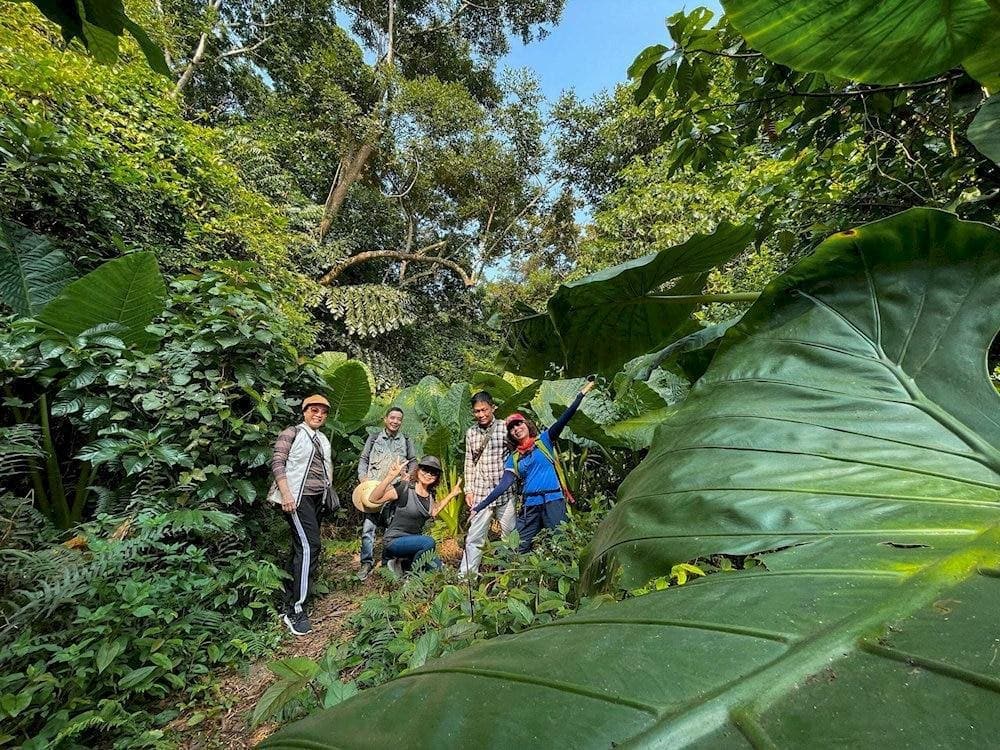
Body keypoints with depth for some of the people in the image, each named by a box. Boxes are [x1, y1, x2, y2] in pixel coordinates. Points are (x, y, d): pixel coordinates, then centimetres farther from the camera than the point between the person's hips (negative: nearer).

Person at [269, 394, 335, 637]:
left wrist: (329, 490, 9)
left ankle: (289, 595, 27)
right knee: (309, 547, -15)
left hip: (317, 498, 8)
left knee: (302, 547, 13)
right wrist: (286, 494, -19)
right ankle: (295, 610, -7)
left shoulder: (323, 439, 17)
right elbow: (277, 463, -11)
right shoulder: (292, 433, -3)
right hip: (298, 497, -8)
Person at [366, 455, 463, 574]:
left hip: (414, 539, 7)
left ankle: (403, 563, 9)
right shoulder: (405, 487, -18)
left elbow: (433, 513, 20)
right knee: (428, 542, -30)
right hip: (394, 541, -7)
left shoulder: (430, 493, 3)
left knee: (436, 566, -13)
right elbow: (374, 499, -27)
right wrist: (390, 476, -39)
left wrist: (451, 495, 14)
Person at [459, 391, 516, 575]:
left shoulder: (505, 428, -5)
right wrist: (468, 489, 7)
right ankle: (466, 574, 14)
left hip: (506, 492, -1)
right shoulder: (471, 432, 6)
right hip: (481, 493, 2)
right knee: (475, 536, 3)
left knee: (511, 534, 11)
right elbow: (469, 462, 10)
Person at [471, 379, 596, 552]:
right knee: (519, 550, 4)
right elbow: (503, 486, 5)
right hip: (529, 506, 3)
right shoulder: (513, 459, 12)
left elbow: (562, 420, -5)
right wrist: (480, 506, -3)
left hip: (553, 501, -3)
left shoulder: (544, 440, 6)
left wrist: (581, 394, -14)